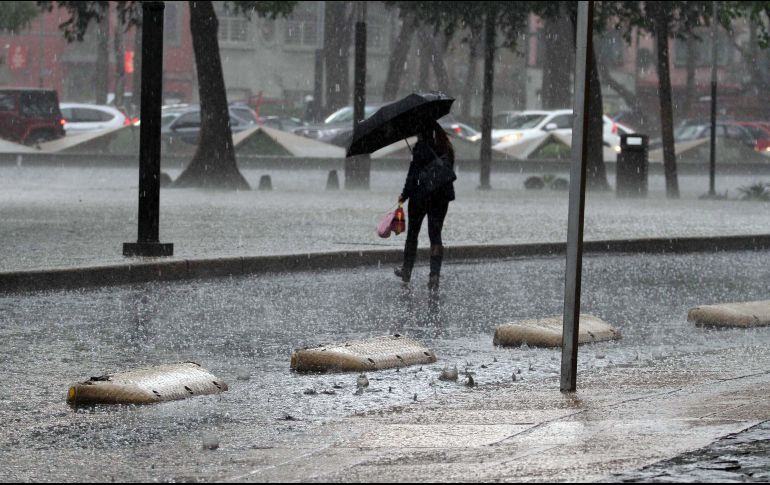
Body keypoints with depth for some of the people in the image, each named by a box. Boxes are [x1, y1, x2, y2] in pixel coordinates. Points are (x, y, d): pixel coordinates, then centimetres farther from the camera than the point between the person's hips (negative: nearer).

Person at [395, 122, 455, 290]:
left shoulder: (421, 147, -13)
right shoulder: (446, 148, 6)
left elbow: (413, 174, -14)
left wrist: (405, 194, -7)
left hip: (420, 196, -5)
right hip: (441, 197, 5)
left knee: (412, 234, 13)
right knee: (435, 235, 5)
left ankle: (407, 271, 23)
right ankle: (435, 275, -6)